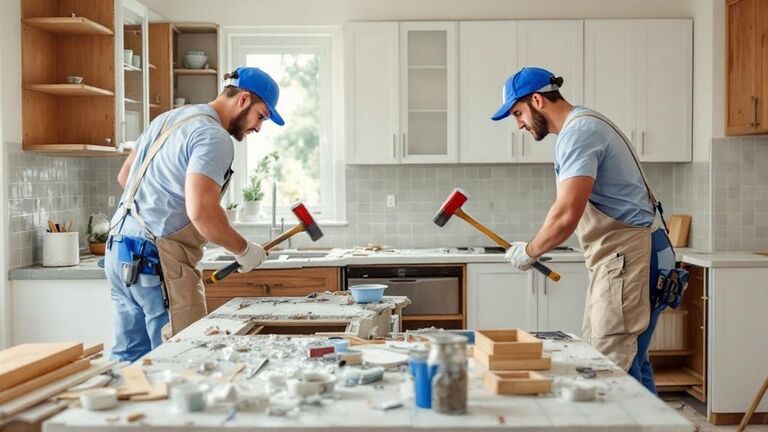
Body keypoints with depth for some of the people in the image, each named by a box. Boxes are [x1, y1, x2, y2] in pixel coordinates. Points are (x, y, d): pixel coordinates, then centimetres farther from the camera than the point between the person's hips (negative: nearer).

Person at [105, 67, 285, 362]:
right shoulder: (214, 137, -12)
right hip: (158, 259, -10)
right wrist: (244, 249, -10)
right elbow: (201, 212, -23)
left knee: (130, 358, 13)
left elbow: (124, 176, 26)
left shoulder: (168, 119, 17)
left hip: (119, 248, 10)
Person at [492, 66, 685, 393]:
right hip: (617, 258, 11)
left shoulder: (579, 132, -14)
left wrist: (529, 252, -7)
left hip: (627, 256, -11)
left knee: (615, 369, -10)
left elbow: (566, 215, -22)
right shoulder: (583, 126, 18)